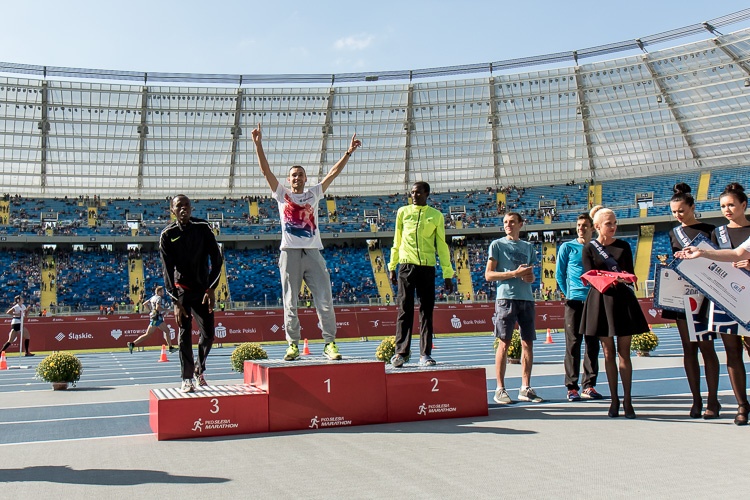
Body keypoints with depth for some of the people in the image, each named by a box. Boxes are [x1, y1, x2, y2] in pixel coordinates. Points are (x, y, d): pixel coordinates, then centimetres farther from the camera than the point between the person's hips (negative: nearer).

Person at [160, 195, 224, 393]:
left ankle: (199, 369, 23)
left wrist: (211, 288, -11)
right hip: (181, 289, -2)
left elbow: (217, 258, -3)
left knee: (208, 333, -1)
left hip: (203, 288, 2)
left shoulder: (202, 227, -5)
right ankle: (187, 379, -2)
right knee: (184, 334, -8)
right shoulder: (167, 234, -8)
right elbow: (167, 270, -11)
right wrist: (175, 301, -19)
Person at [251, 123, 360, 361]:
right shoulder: (282, 194, 10)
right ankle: (293, 345, 9)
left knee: (325, 300, -3)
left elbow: (333, 172, 11)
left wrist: (348, 153, 5)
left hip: (313, 253, 1)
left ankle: (330, 344, 2)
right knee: (290, 303, 2)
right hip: (290, 253, -1)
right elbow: (265, 171, 2)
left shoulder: (314, 194, 14)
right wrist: (258, 145, -7)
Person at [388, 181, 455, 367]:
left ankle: (425, 354, 8)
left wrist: (447, 274, 4)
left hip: (427, 267, 0)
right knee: (404, 310, -2)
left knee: (426, 311, 3)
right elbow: (397, 241, 14)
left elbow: (442, 245, 8)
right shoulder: (403, 212, 9)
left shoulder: (436, 216, 7)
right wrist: (392, 267, 11)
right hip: (406, 266, 0)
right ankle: (401, 352, 2)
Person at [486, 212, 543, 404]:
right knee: (504, 343, -4)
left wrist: (530, 277, -2)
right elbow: (488, 275, -4)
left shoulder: (528, 247, 17)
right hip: (506, 297, -5)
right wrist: (515, 273, -14)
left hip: (527, 298, 5)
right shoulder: (497, 245, 3)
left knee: (528, 343, 5)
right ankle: (500, 389, 2)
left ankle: (526, 388, 14)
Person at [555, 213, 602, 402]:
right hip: (574, 301, -3)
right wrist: (569, 293, 3)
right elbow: (559, 275, 6)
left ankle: (589, 386, 12)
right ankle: (572, 387, 1)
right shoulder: (567, 247, 4)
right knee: (573, 344, -3)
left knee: (593, 344, 5)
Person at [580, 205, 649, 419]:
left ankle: (627, 399, 4)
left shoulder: (624, 246, 8)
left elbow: (630, 273, 7)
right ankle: (614, 399, 11)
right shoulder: (589, 249, 2)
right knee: (608, 353, 3)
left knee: (624, 352, 1)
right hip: (600, 300, -1)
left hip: (623, 299, 1)